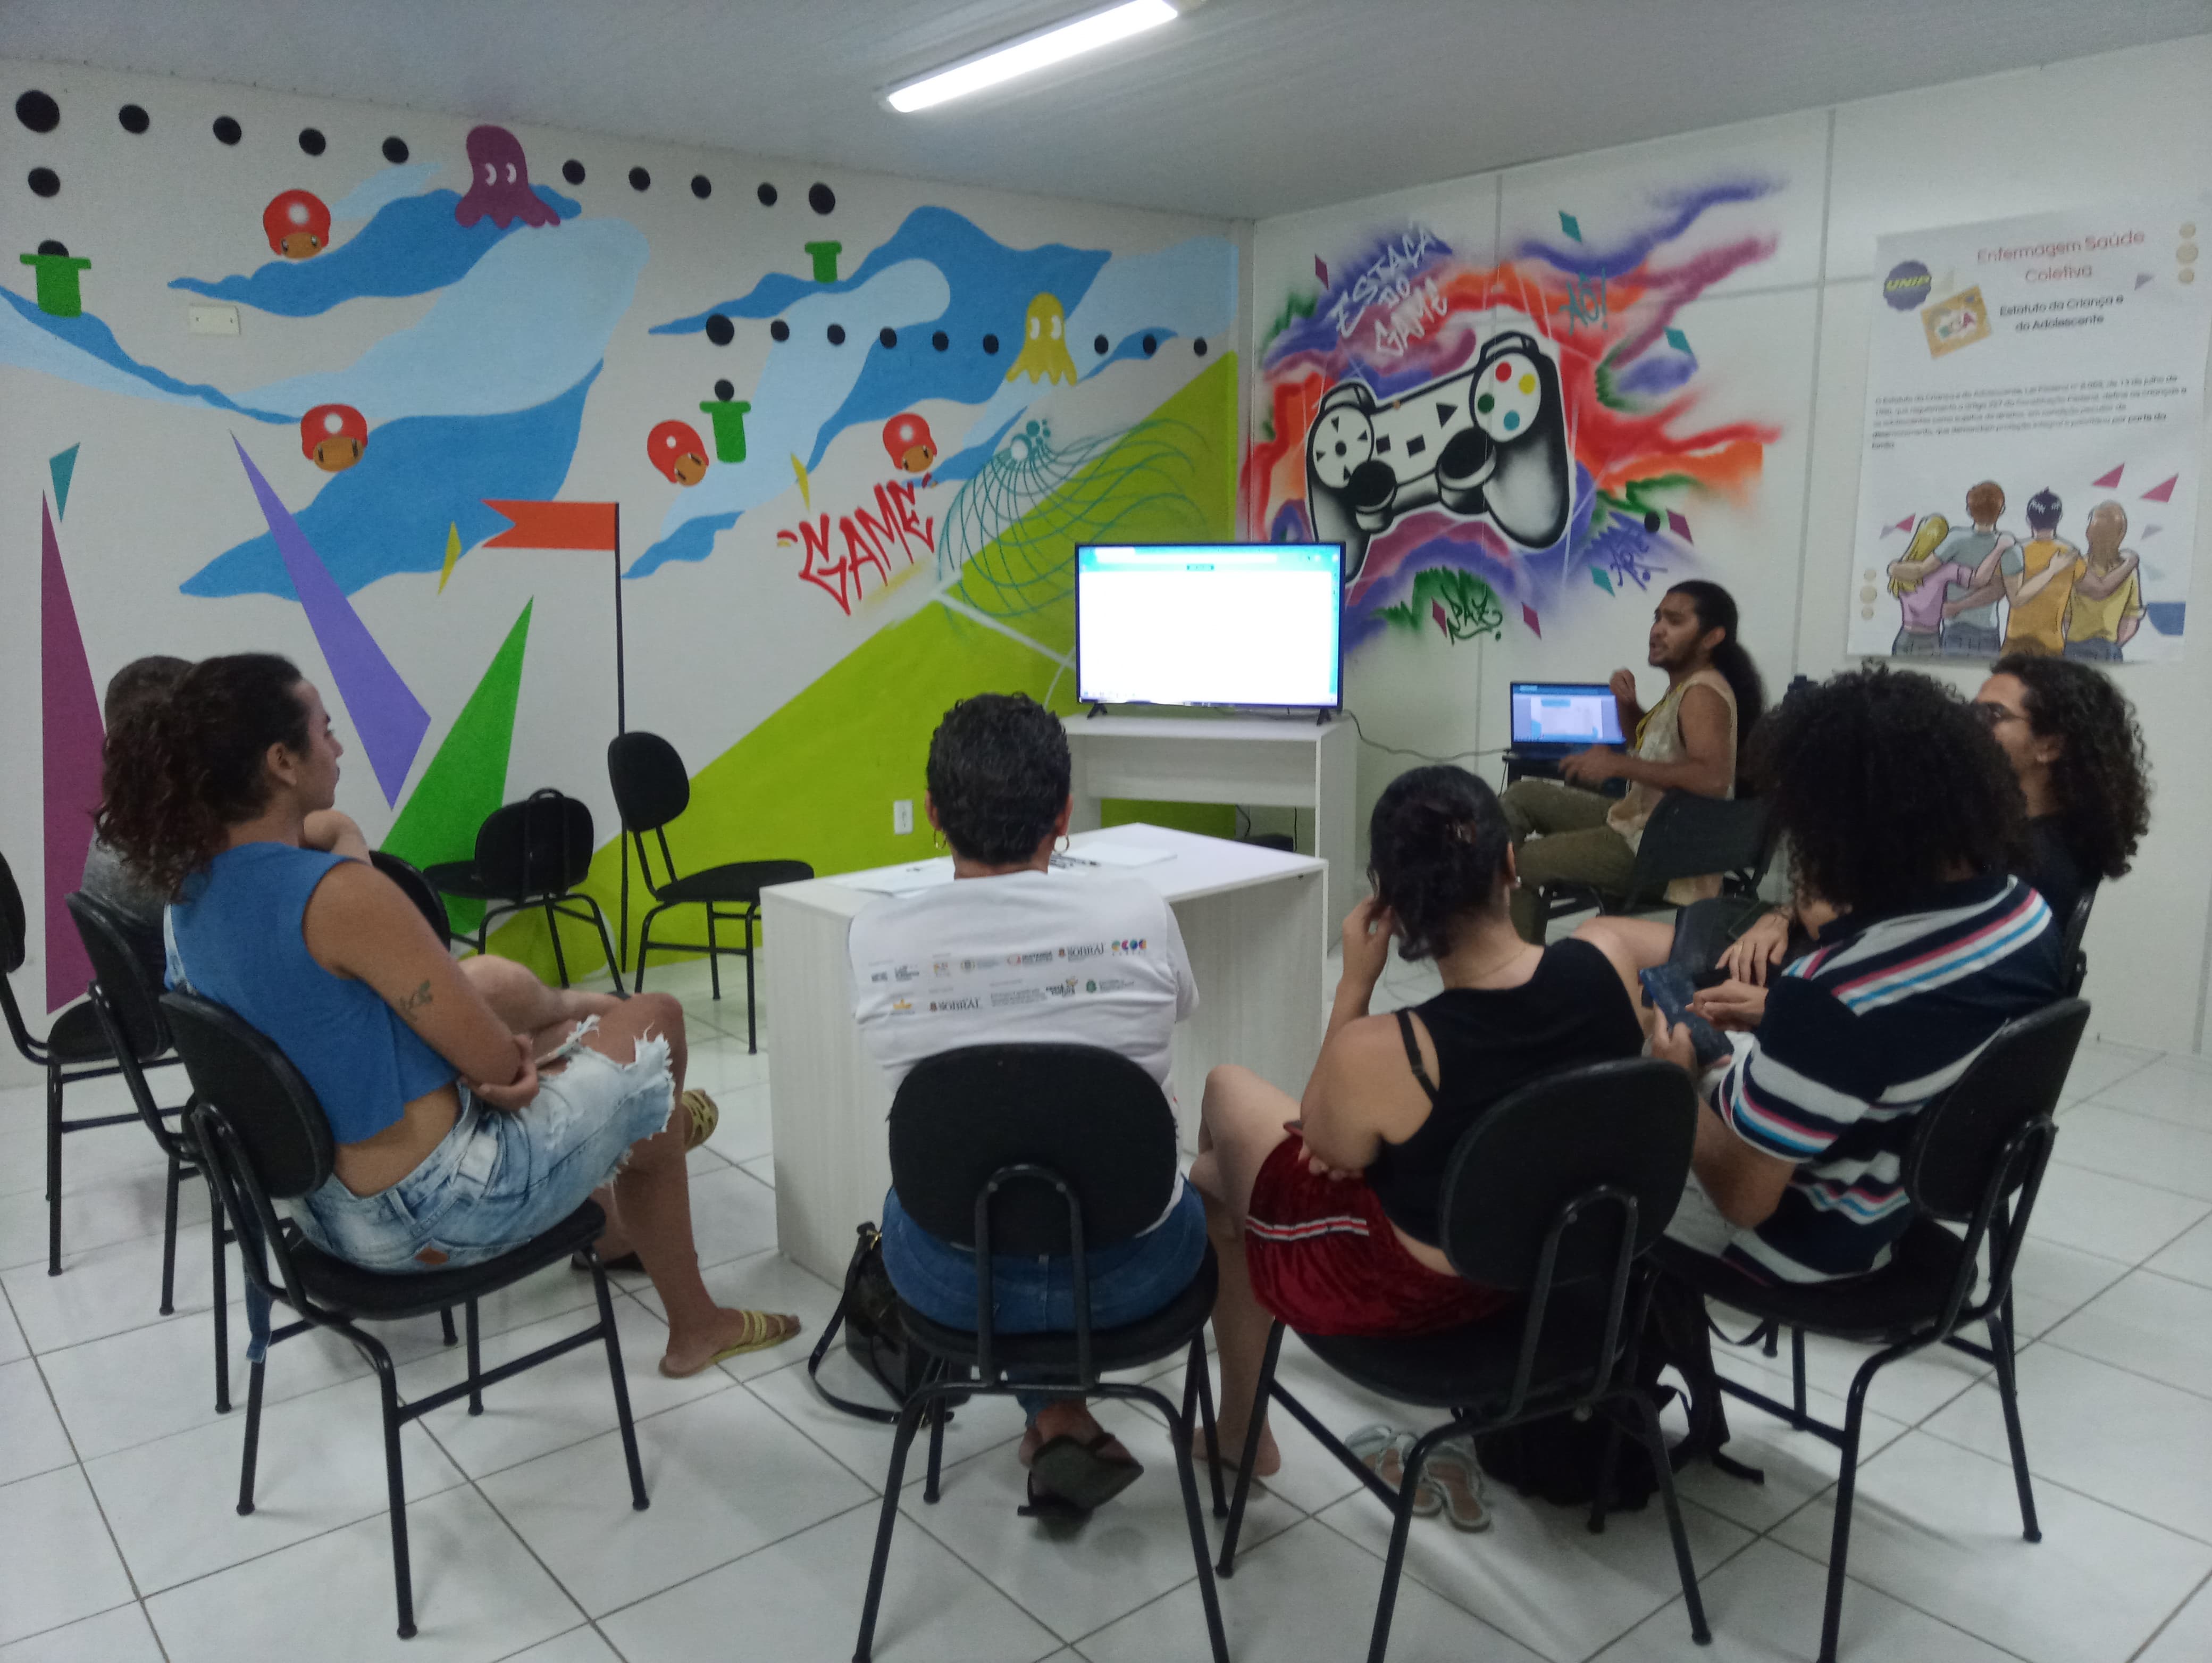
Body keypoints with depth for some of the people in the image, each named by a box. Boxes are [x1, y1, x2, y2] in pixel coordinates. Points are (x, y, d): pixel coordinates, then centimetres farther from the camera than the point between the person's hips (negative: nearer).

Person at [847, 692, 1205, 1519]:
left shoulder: (876, 938, -17)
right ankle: (1063, 1426, 37)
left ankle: (1058, 1423, 23)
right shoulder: (1138, 915, -19)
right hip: (1128, 1272, 0)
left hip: (956, 1283, 1)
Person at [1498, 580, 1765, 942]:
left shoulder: (1702, 693, -22)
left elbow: (1714, 778, -38)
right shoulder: (1685, 685, 9)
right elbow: (1648, 739, 27)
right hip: (1638, 821, 11)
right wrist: (1627, 704, 4)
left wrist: (1618, 765, -32)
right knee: (1521, 796, 14)